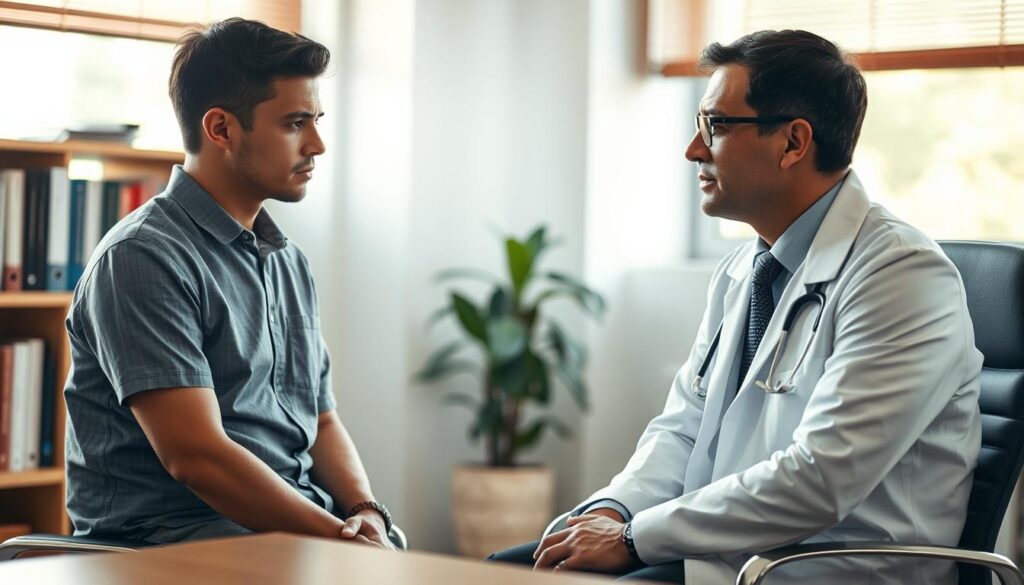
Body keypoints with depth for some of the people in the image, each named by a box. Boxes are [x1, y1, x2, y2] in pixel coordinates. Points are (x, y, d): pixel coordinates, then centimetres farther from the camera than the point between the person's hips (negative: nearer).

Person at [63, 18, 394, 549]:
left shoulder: (290, 264, 20)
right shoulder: (142, 257, -9)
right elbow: (196, 455, -17)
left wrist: (367, 513, 0)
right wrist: (342, 537, -17)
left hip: (302, 524, 8)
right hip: (173, 535, -8)